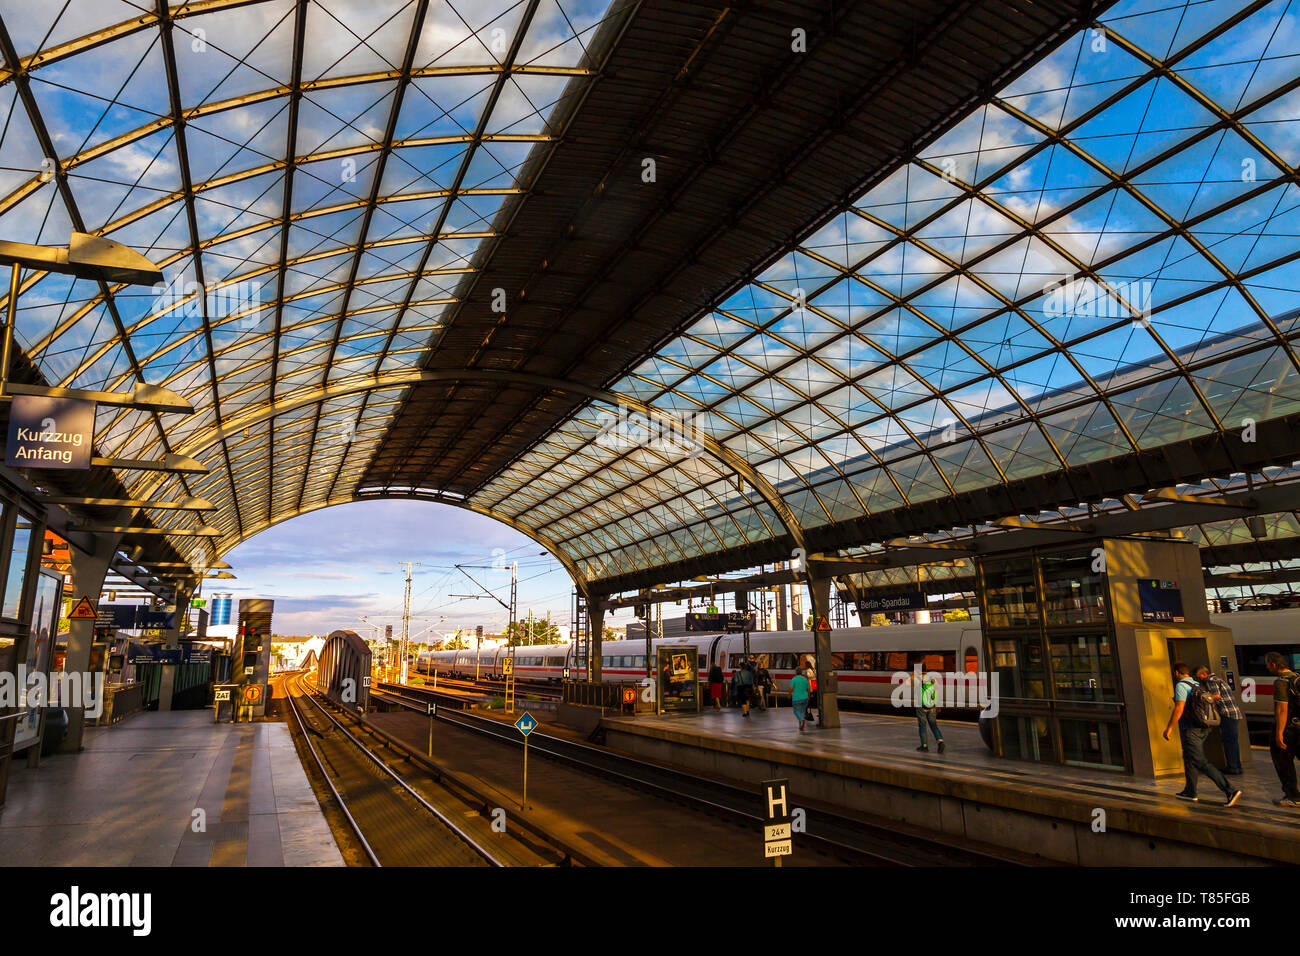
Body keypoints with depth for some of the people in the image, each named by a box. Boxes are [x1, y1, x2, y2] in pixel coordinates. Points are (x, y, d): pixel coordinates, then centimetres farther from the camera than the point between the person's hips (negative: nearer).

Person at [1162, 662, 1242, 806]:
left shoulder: (1181, 686, -12)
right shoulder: (1198, 685, 13)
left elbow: (1179, 708, -20)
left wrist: (1169, 727, -16)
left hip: (1190, 730, -9)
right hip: (1203, 729, 9)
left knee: (1201, 763, -8)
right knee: (1188, 758, 20)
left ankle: (1230, 791, -17)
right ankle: (1190, 792, 27)